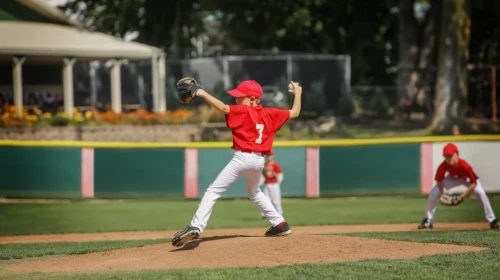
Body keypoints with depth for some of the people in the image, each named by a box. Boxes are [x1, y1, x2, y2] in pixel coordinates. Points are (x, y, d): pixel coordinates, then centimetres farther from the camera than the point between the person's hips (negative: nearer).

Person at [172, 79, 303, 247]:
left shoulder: (243, 111, -7)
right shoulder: (270, 114, 11)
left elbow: (223, 108, -23)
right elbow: (294, 113, 19)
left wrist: (201, 93, -25)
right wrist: (297, 93, 32)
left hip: (243, 158, -7)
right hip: (259, 160, 7)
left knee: (213, 191, -10)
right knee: (254, 192, 34)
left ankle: (196, 227, -26)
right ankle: (280, 225, 30)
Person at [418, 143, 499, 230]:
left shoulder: (464, 166, -40)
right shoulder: (443, 166, -31)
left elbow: (474, 183, -33)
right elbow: (439, 181, -13)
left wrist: (462, 196, -37)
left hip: (467, 178, -3)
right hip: (453, 178, 3)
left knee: (480, 192, -27)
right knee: (434, 193, -12)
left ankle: (492, 220, -17)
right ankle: (428, 220, 5)